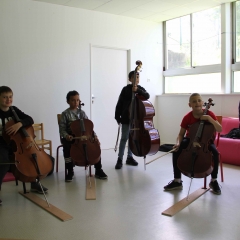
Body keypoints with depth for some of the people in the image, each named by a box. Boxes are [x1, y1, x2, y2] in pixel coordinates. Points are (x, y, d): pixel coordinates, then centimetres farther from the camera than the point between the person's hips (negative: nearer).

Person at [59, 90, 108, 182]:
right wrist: (66, 136, -25)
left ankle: (98, 170, -6)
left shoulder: (81, 112, 8)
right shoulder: (65, 114, -1)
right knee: (67, 147, -34)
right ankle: (70, 171, -14)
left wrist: (94, 135, -8)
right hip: (70, 137, -2)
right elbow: (62, 129, -5)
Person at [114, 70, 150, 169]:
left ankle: (129, 157, 23)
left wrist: (137, 90, -29)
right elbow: (119, 104, -4)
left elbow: (147, 96, -15)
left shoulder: (140, 89, 5)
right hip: (126, 118, -3)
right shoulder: (126, 89, -5)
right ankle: (120, 159, 4)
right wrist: (117, 117, -7)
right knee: (124, 138, -3)